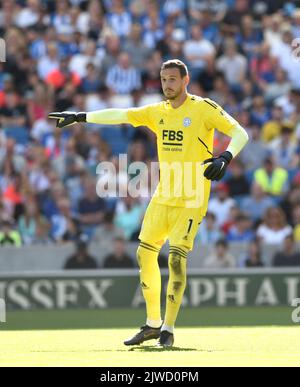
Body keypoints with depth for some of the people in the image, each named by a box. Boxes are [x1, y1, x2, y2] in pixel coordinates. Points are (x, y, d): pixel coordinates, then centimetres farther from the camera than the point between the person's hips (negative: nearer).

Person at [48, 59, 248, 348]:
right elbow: (120, 115, 15)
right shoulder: (158, 112, 10)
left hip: (191, 199, -6)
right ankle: (153, 324, 15)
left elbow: (240, 133, -11)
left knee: (176, 257, -15)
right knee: (145, 252, 3)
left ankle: (168, 329, -5)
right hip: (163, 197, 6)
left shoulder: (203, 108, -7)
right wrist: (80, 117, 14)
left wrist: (225, 158, -28)